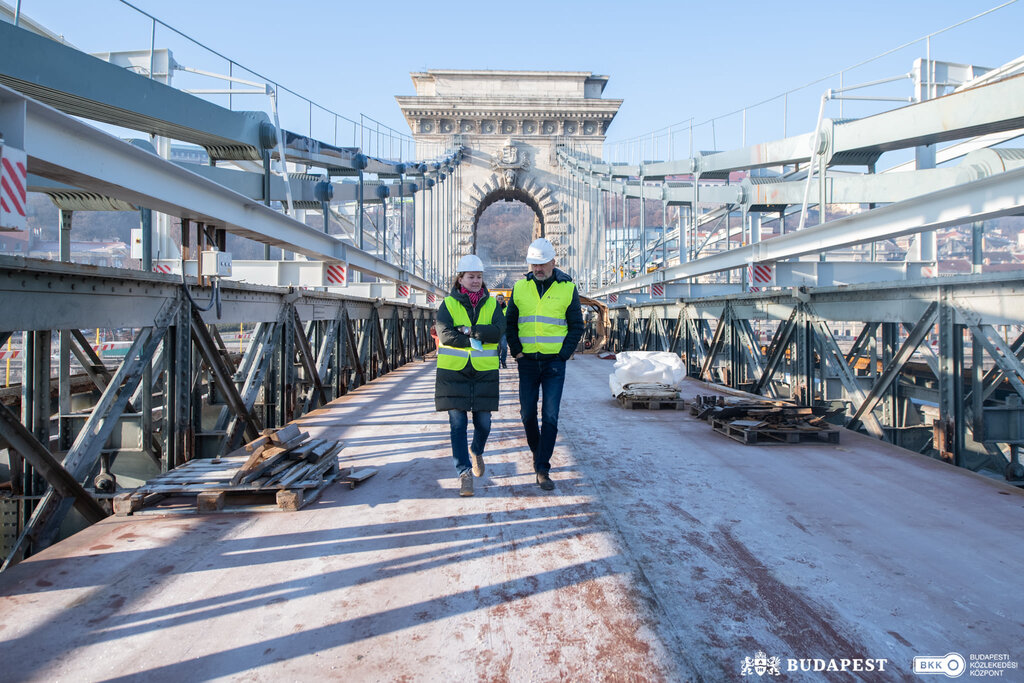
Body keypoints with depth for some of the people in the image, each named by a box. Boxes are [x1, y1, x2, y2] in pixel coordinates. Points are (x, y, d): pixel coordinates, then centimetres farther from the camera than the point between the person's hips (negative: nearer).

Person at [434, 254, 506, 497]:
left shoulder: (491, 304, 7)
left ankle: (477, 452, 39)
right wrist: (479, 338, -12)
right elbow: (445, 334, -13)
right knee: (458, 423, -2)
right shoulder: (448, 304, 2)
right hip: (453, 371, -1)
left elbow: (498, 330, -10)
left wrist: (467, 330, -17)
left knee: (483, 422, 7)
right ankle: (464, 473, 8)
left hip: (484, 372, 2)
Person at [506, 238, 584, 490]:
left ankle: (542, 469, 0)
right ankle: (537, 452, 34)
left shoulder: (567, 288, -1)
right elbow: (510, 323, 12)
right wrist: (516, 351, 1)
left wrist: (563, 355, -6)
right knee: (528, 414, 9)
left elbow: (576, 327, 3)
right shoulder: (520, 287, 4)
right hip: (527, 362, 2)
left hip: (554, 363, -2)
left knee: (550, 417, -6)